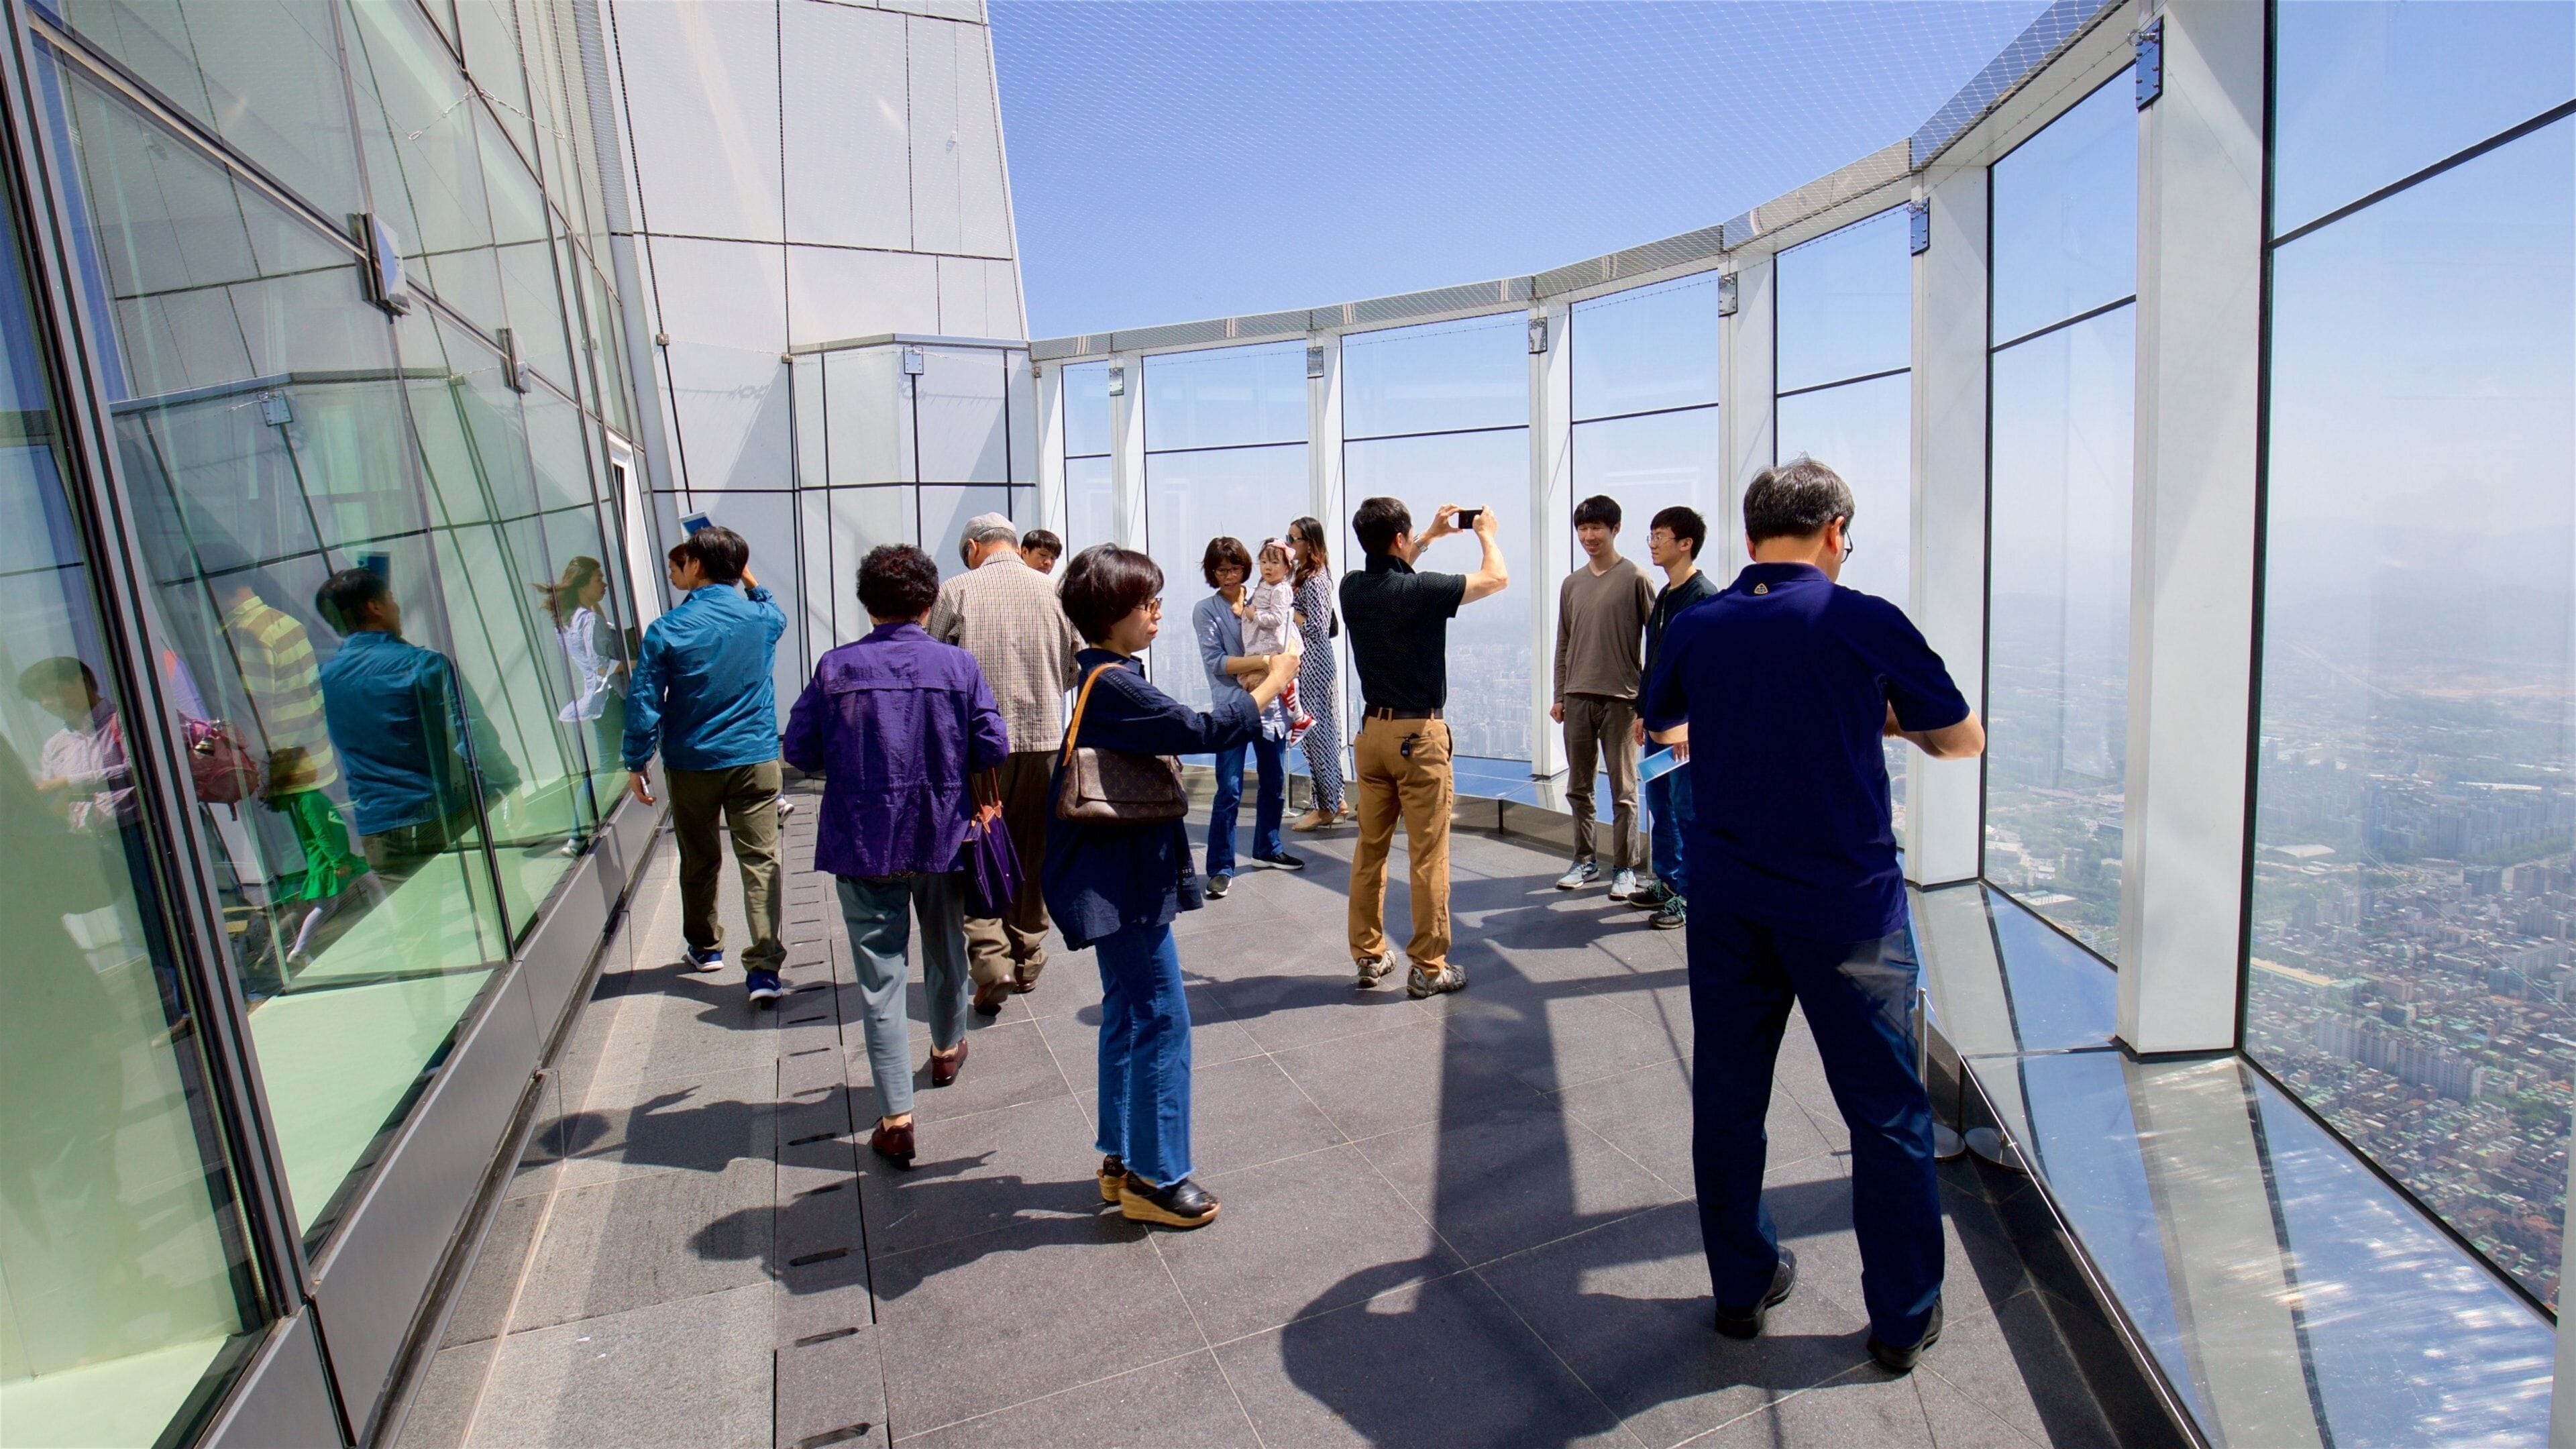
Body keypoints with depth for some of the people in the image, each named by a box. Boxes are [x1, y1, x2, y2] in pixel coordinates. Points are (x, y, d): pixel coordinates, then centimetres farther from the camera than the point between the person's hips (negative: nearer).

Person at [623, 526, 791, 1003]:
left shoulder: (667, 630, -9)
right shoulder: (762, 618, -3)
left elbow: (644, 703, -6)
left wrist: (637, 763, 4)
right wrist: (749, 581, 23)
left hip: (692, 765, 0)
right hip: (755, 761, 0)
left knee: (699, 861, 18)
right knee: (760, 862, -2)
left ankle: (705, 946, 36)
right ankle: (763, 969, -9)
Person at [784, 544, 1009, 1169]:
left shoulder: (835, 668, -7)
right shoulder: (958, 664, -7)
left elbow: (799, 750, -4)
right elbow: (993, 749, -9)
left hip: (862, 843, -1)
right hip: (943, 837, 1)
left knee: (880, 974, 3)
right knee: (946, 952, 23)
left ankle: (895, 1114, -1)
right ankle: (947, 1050, 46)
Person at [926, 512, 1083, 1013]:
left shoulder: (955, 592, -5)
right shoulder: (1054, 592, -1)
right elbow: (1078, 667, 6)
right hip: (1043, 737, 2)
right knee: (1033, 857, 15)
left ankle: (992, 959, -6)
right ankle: (1027, 962, 25)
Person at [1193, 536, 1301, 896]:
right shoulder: (1205, 610, -1)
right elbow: (1215, 661, -11)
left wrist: (1258, 672, -15)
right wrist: (1263, 661, -19)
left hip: (1271, 704, 4)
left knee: (1275, 783, 14)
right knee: (1230, 789, -7)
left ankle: (1268, 847, 34)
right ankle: (1220, 867, 1)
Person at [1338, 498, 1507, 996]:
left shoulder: (1353, 588, 2)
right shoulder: (1423, 589, -15)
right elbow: (1497, 578, 0)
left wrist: (1432, 536, 32)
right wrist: (1486, 534, 18)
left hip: (1372, 730, 6)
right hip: (1420, 735, -6)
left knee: (1369, 850, 13)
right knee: (1428, 856, 1)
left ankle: (1368, 955, 21)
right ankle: (1428, 967, 7)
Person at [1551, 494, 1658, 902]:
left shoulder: (1635, 579, -3)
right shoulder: (1571, 584, 12)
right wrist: (1559, 696, 11)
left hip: (1621, 699, -5)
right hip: (1578, 698, 5)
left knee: (1622, 790, 1)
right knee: (1578, 787, 10)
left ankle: (1624, 868, 11)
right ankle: (1585, 861, 22)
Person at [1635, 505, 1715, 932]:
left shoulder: (1703, 596, -12)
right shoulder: (1663, 596, 15)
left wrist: (1686, 721, -21)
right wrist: (1644, 711, 19)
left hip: (1687, 724, -9)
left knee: (1687, 809, -2)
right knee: (1659, 804, 15)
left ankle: (1688, 896, 7)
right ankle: (1667, 882, 27)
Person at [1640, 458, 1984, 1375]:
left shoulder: (1695, 629, 0)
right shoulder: (1867, 622, -9)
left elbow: (1659, 726, 19)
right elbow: (1963, 740, 3)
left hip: (1728, 902, 3)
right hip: (1848, 901, -3)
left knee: (1728, 1100, 14)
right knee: (1886, 1112, 12)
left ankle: (1741, 1289, 28)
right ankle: (1903, 1318, 24)